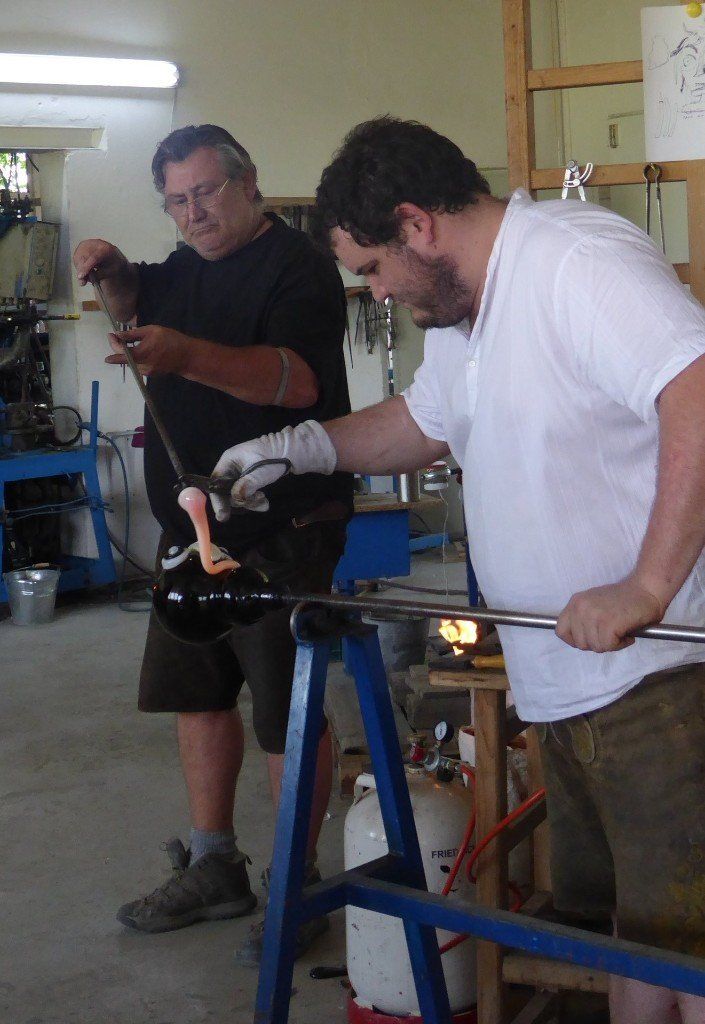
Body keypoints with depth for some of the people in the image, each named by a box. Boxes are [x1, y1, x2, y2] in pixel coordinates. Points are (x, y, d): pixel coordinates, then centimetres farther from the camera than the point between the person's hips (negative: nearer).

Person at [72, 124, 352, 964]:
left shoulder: (296, 267, -14)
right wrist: (114, 273, 10)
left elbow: (297, 380, -30)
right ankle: (213, 869, 28)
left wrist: (185, 356, -44)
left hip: (279, 532, -9)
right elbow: (140, 302, 34)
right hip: (193, 525, 9)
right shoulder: (191, 267, 13)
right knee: (197, 694, 15)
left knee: (288, 715, -2)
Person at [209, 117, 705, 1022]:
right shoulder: (458, 309, 15)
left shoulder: (580, 262, -19)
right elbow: (425, 422, 32)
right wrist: (298, 450, 18)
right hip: (566, 680, 10)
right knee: (616, 921, 18)